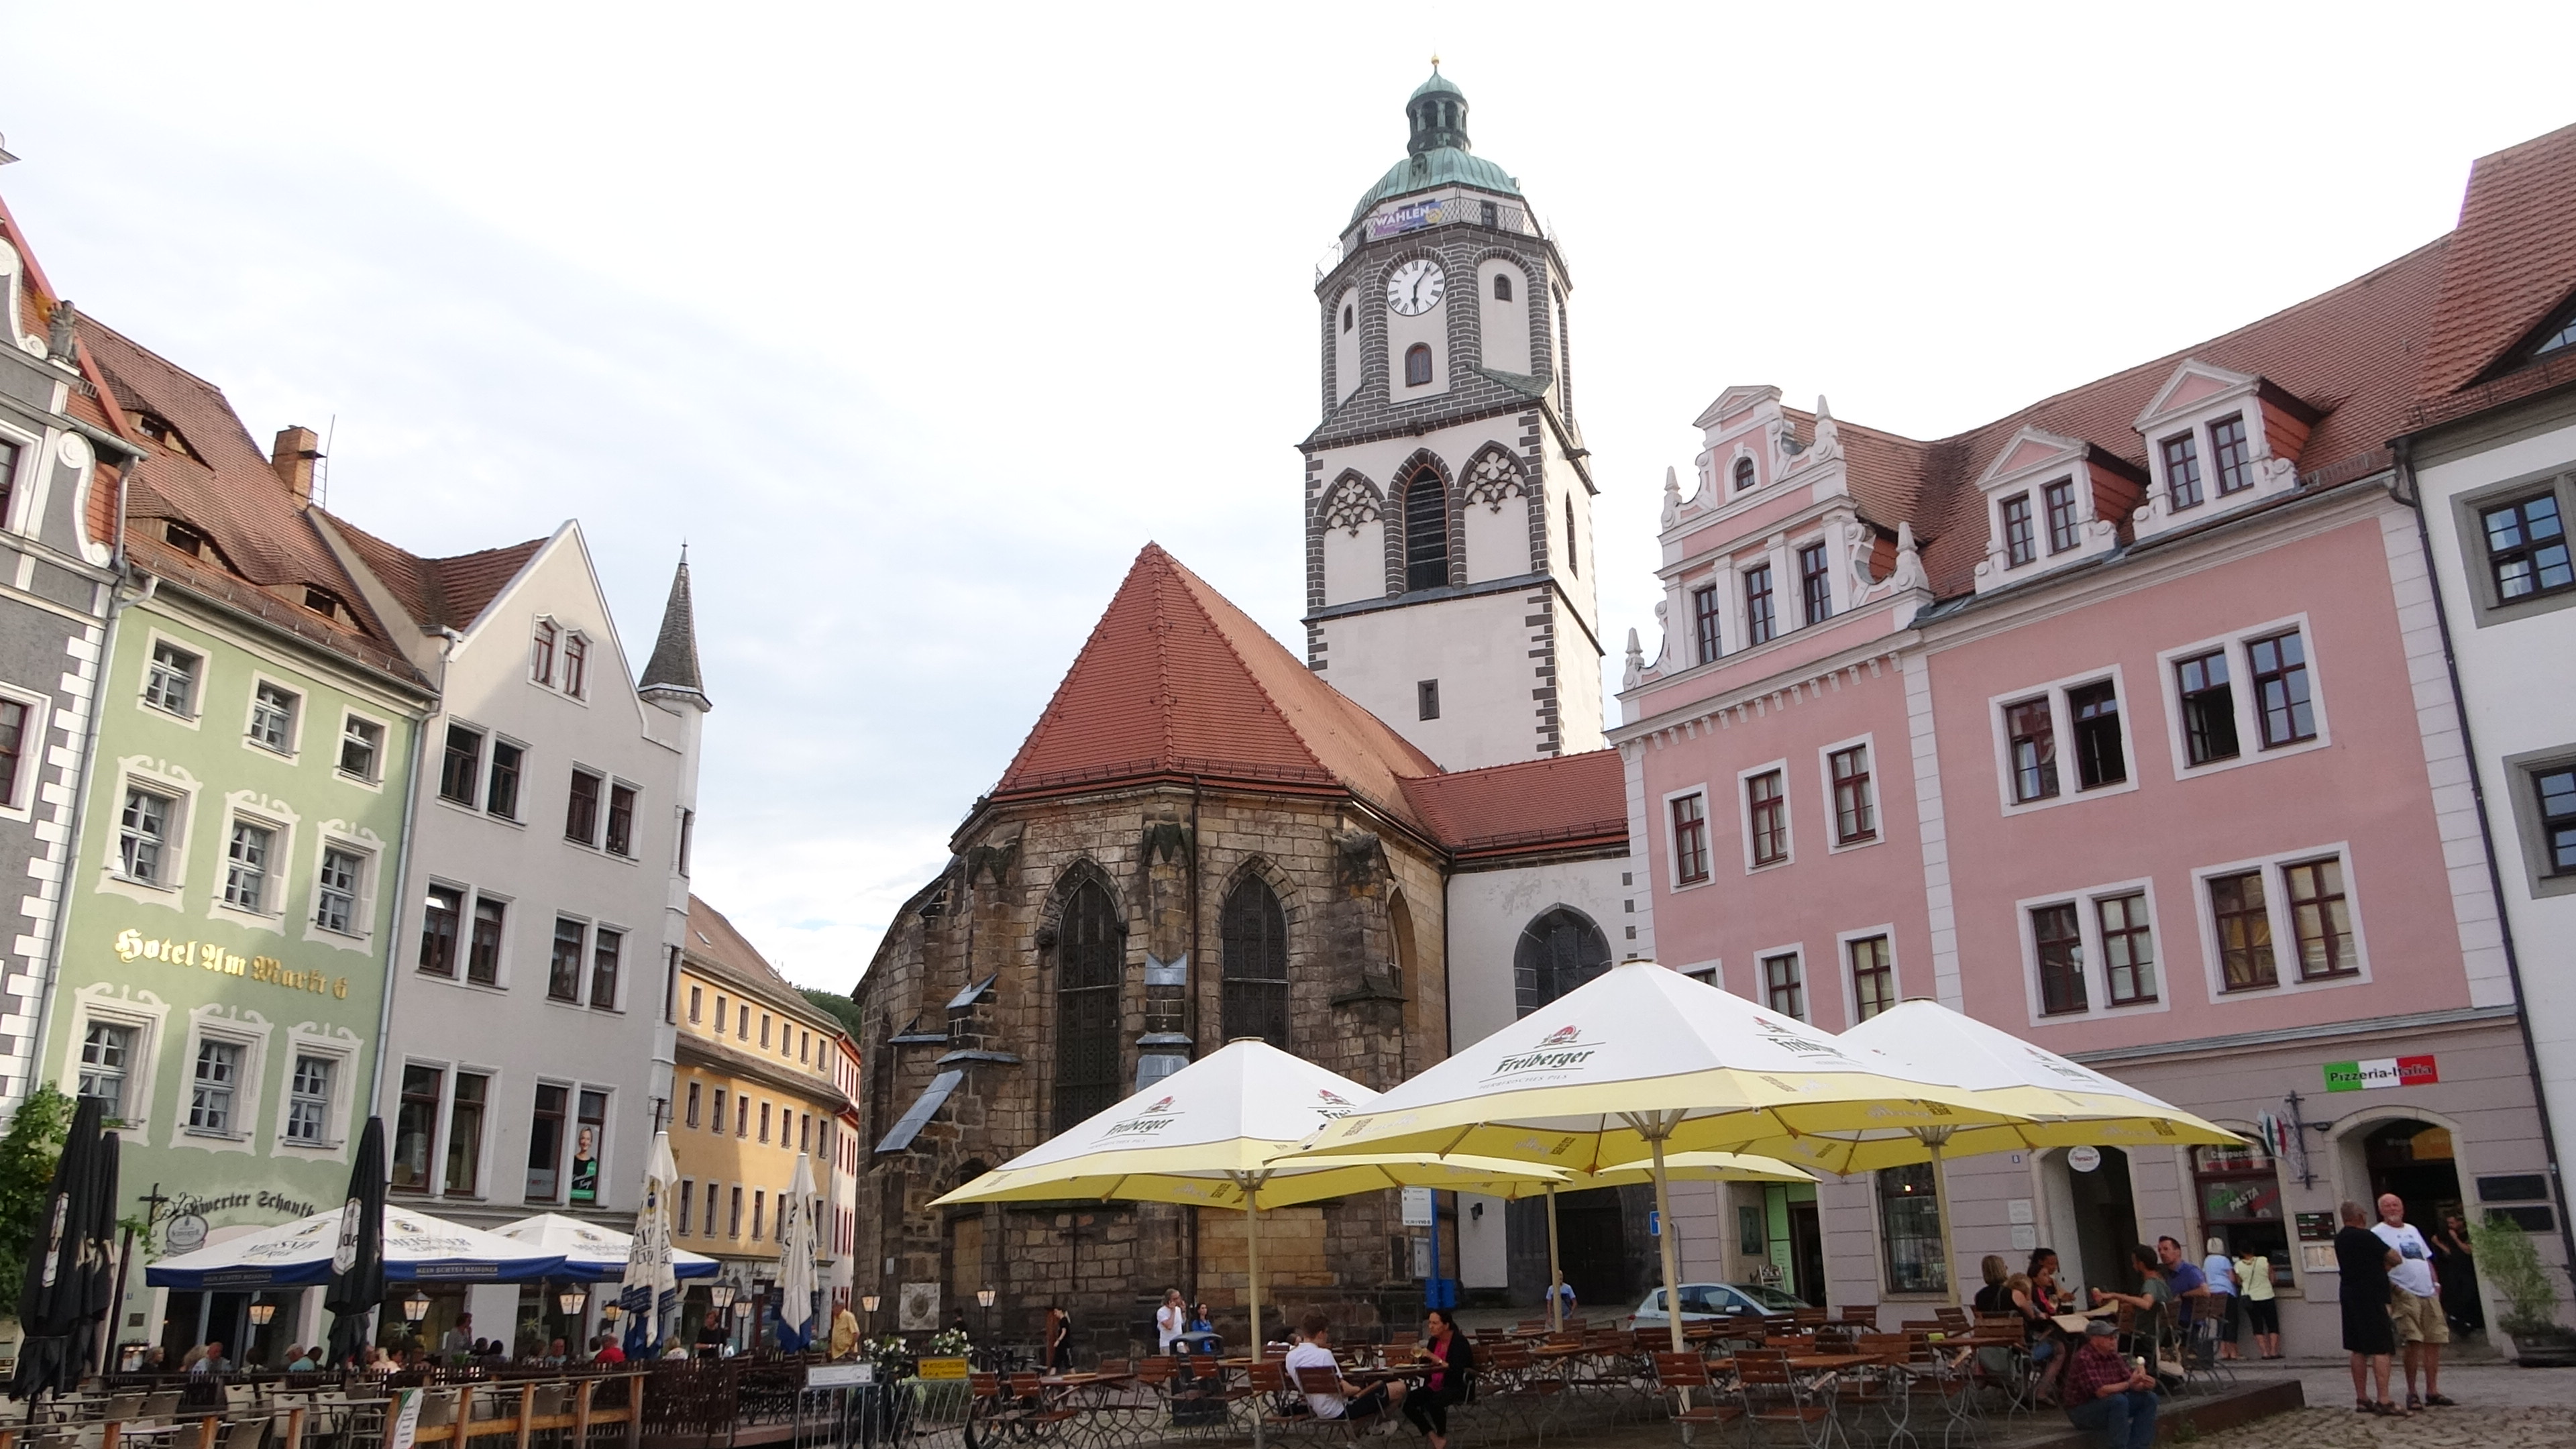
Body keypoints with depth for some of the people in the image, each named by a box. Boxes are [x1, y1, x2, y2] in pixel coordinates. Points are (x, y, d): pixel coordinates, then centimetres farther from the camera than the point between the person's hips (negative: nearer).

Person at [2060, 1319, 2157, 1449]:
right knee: (2119, 1400, -33)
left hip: (2110, 1405, 9)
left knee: (2149, 1397, -4)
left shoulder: (2113, 1355, 2)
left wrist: (2144, 1383, -23)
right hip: (2082, 1411, -9)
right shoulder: (2083, 1358, -23)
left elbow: (2131, 1381, -1)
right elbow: (2101, 1392, -30)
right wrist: (2128, 1384, -28)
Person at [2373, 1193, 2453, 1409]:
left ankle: (2432, 1392, 13)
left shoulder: (2412, 1230, 21)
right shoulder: (2378, 1233, -2)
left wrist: (2435, 1283, 13)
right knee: (2414, 1342, -13)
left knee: (2434, 1342, 5)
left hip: (2428, 1293, 7)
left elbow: (2427, 1259, 25)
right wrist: (2390, 1286, -18)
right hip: (2405, 1294, -7)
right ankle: (2412, 1393, -4)